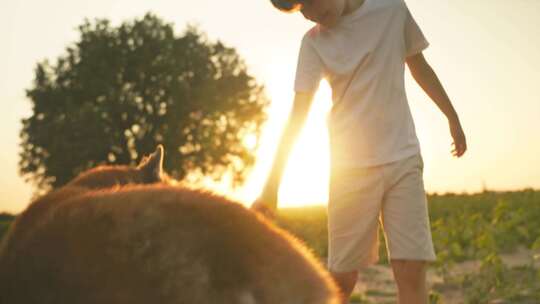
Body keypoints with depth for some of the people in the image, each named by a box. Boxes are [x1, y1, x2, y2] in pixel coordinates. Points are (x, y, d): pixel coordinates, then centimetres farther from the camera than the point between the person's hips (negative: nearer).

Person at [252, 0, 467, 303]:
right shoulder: (314, 42, -1)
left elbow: (420, 68, 16)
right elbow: (298, 116, -5)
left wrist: (452, 117, 21)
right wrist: (271, 186, -10)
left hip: (403, 160, 1)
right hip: (350, 167, 0)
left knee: (412, 272, -8)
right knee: (341, 279, -1)